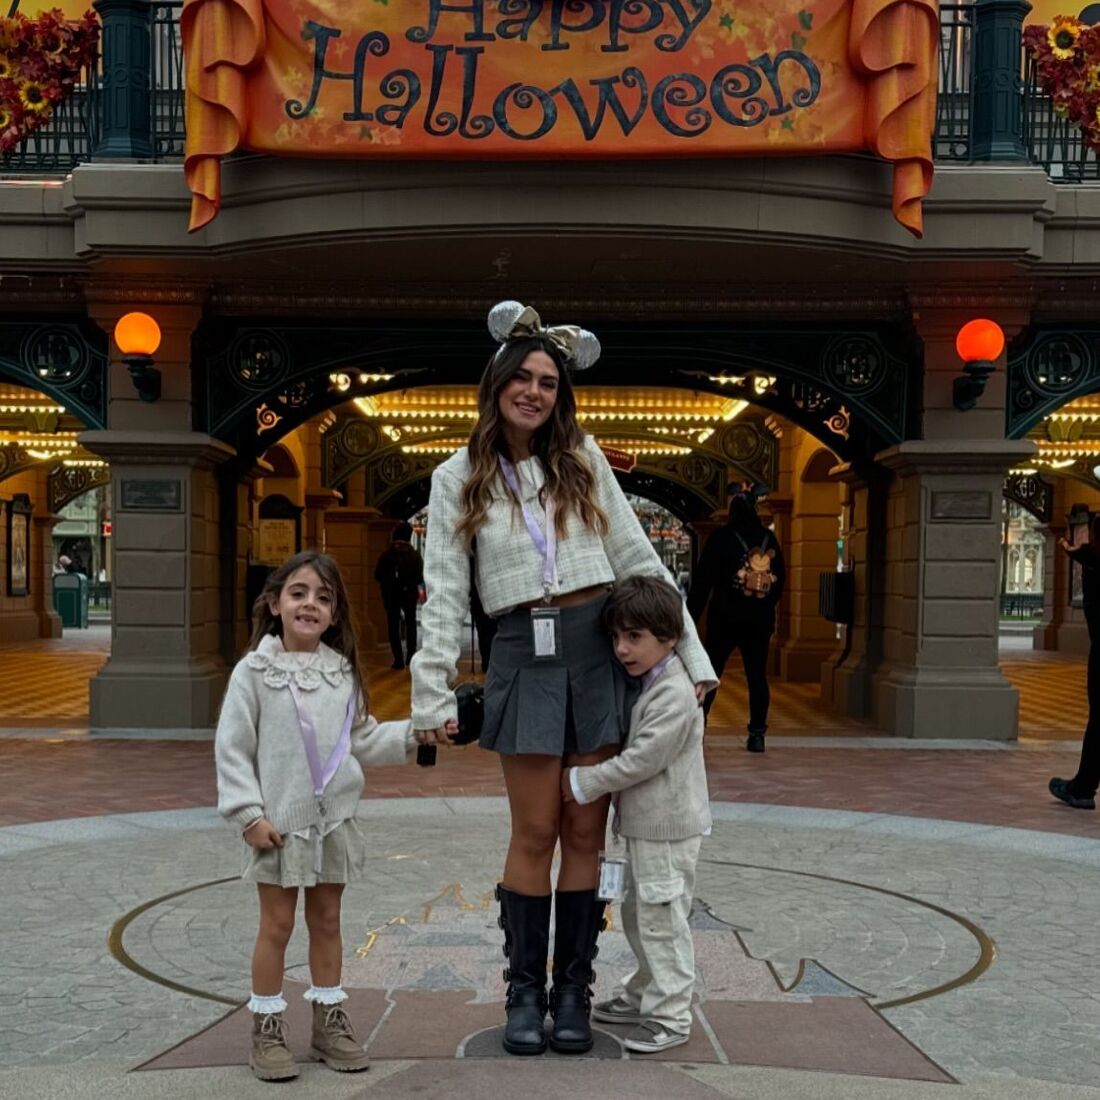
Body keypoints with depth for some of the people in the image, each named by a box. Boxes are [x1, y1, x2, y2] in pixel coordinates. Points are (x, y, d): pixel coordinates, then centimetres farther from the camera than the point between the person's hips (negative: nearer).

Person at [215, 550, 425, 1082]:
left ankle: (329, 1021, 28)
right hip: (280, 821, -4)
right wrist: (249, 814, -14)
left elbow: (362, 739, 12)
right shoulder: (255, 671, -8)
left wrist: (412, 733, -1)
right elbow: (232, 749, -9)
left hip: (334, 818, 4)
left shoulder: (342, 671, 6)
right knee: (277, 924, 5)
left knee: (327, 921, 15)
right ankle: (267, 1029, 19)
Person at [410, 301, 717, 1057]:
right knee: (535, 833, 1)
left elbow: (638, 557, 8)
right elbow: (444, 593, 2)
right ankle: (525, 991, 18)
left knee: (586, 832, 5)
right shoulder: (458, 480, 5)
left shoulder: (583, 460, 7)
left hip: (602, 645, 1)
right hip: (526, 653, -1)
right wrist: (433, 694, -5)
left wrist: (691, 653, 5)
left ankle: (574, 989, 19)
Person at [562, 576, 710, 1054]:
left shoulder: (673, 694, -20)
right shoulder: (643, 684, 10)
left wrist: (583, 782, -15)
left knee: (661, 919, -1)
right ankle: (643, 995, 35)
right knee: (637, 915, 20)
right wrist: (581, 776, 10)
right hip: (644, 826, 10)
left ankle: (670, 1016, 10)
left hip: (669, 830, -10)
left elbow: (641, 759, -23)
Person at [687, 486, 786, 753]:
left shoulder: (721, 538, -6)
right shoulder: (768, 538, 4)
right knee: (757, 676, 5)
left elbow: (703, 580, -7)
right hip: (760, 620, 2)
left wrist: (691, 615, -2)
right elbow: (780, 579, 10)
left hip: (725, 617, -2)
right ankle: (757, 733, 3)